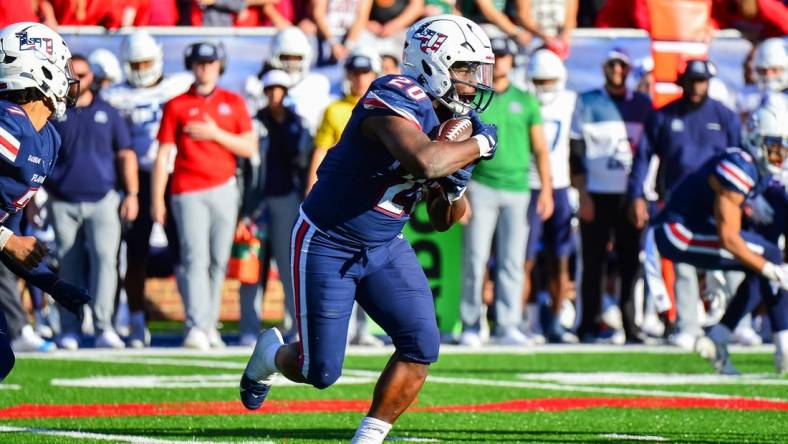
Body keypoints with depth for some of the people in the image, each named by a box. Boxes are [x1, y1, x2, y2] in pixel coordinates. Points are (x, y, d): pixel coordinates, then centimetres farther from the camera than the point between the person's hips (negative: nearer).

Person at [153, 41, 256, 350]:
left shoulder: (233, 103, 10)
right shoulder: (176, 106, 4)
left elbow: (249, 148, 4)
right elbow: (163, 154, 2)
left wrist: (215, 134, -10)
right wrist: (157, 199, -3)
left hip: (223, 189, 3)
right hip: (188, 193, -3)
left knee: (218, 261, 4)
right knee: (196, 258, -13)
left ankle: (210, 327, 12)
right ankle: (196, 328, -21)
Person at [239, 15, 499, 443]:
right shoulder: (398, 102, -25)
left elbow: (444, 221, 11)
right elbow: (424, 162, -47)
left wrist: (455, 186, -11)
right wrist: (479, 144, -30)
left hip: (384, 247, 8)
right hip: (326, 243, -8)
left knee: (421, 345, -10)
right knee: (320, 371, -1)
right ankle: (272, 353, 34)